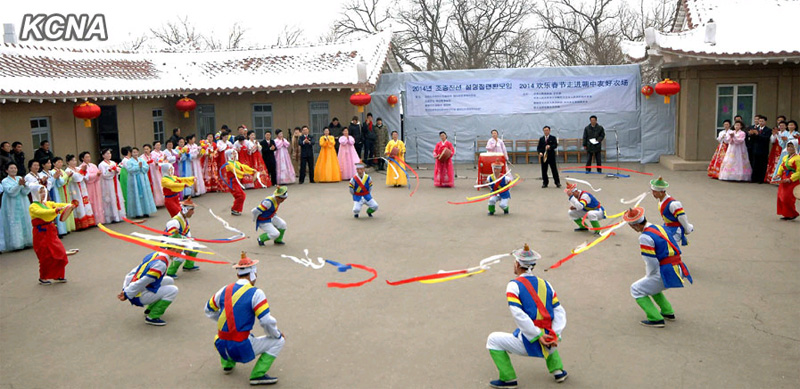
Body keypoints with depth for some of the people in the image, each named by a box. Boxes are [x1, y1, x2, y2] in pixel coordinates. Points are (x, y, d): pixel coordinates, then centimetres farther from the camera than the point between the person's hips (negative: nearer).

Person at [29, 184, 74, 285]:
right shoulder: (32, 207, -11)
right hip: (41, 234, -7)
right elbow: (41, 212, -28)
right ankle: (43, 278, 15)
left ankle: (57, 276, 20)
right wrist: (56, 210, -40)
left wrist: (69, 205, -20)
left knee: (60, 253, 6)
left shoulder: (48, 203, 11)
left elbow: (57, 204, 0)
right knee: (46, 257, -1)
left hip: (51, 232, 7)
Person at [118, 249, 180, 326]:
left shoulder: (155, 254, 7)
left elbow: (134, 271, 10)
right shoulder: (161, 263, -23)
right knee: (173, 290, -10)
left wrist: (125, 289, 8)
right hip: (138, 297, -9)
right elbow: (143, 281, -25)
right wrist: (127, 295, -16)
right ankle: (152, 317, -4)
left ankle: (149, 310, 23)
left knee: (169, 281, 16)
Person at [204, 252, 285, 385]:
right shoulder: (255, 293, -12)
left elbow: (209, 311, 21)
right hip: (241, 349, -6)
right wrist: (278, 334, 2)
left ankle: (227, 364, 31)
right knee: (278, 341, 7)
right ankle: (257, 375, -1)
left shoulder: (225, 290, 5)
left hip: (222, 346, 6)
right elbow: (266, 321, -16)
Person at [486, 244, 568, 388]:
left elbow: (519, 315, -17)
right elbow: (559, 311, 6)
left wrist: (538, 336, -16)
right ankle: (557, 370, 31)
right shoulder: (545, 284, 10)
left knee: (493, 340, 13)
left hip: (529, 345, -6)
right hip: (549, 346, 6)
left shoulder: (514, 285, -6)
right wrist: (555, 335, -2)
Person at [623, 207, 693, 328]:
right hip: (678, 271, 9)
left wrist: (649, 276, 4)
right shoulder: (658, 228, 10)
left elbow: (652, 264, -16)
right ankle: (668, 312, 36)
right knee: (650, 284, 32)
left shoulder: (645, 237, -18)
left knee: (636, 289, 2)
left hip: (667, 274, -9)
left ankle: (656, 319, -2)